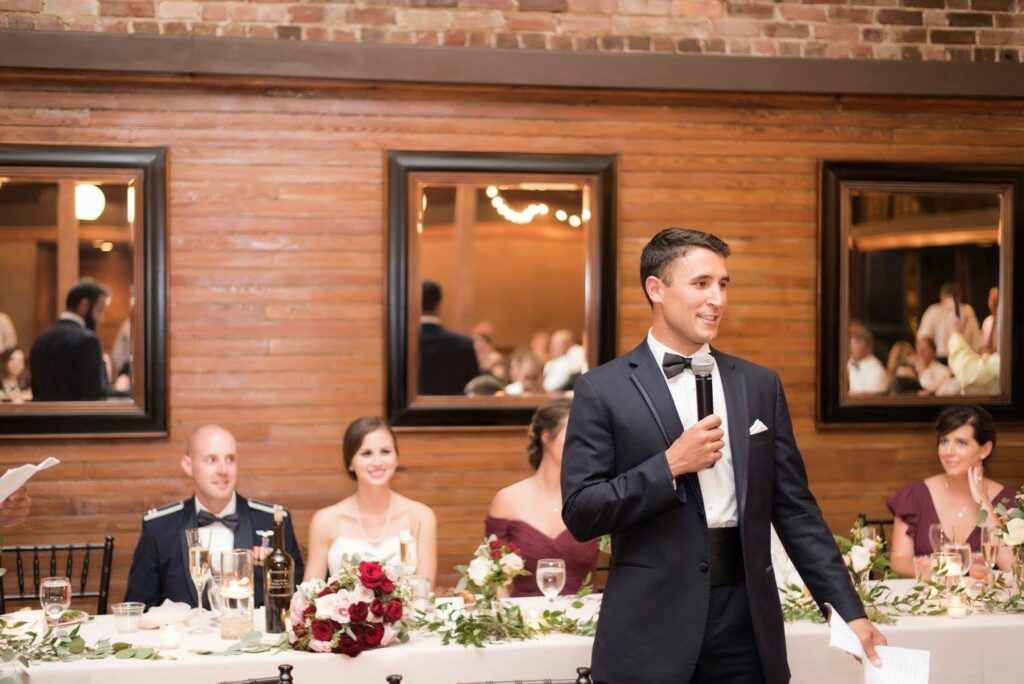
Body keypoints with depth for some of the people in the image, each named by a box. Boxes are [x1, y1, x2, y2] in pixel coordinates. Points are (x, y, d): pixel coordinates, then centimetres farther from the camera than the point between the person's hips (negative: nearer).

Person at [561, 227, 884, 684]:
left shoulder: (760, 386, 9)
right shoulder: (603, 390, -2)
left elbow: (795, 510, 9)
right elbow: (580, 514, -6)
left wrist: (848, 610, 2)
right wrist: (670, 464, -15)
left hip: (747, 624, 3)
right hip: (650, 632, -3)